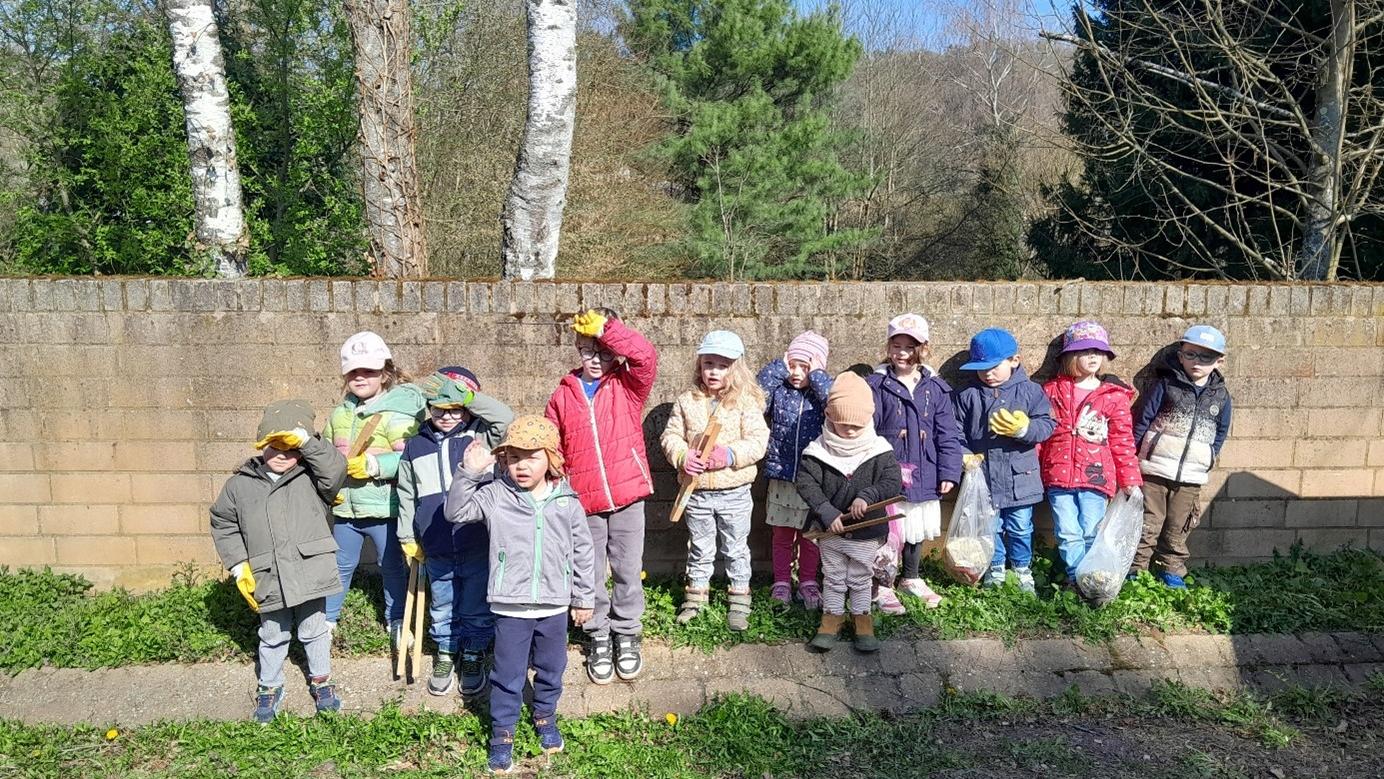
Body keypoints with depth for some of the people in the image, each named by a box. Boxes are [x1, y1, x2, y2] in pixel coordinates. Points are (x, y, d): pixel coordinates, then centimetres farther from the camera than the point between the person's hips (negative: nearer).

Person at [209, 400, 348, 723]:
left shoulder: (311, 476, -3)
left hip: (311, 573, -1)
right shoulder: (240, 483, 2)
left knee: (314, 631, 15)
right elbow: (222, 523, 10)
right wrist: (238, 565, 3)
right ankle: (269, 688, 40)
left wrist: (305, 440, -29)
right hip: (268, 581, 2)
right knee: (272, 637, 18)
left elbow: (335, 470, -24)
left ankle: (321, 681, 37)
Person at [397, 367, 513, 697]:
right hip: (437, 552, 2)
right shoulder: (415, 447, 4)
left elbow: (506, 418, -25)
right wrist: (408, 538, 13)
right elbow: (406, 497, 12)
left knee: (478, 611, 13)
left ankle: (475, 657, 33)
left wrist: (465, 396, -26)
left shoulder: (479, 435, -4)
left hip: (478, 549, -2)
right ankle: (445, 654, 39)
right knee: (442, 610, 18)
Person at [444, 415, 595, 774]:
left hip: (554, 606, 2)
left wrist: (584, 599, 8)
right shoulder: (495, 495, -6)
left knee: (551, 671, 19)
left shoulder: (567, 502, -3)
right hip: (510, 608, -2)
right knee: (507, 676, 9)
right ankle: (502, 734, 27)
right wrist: (469, 472, -23)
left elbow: (583, 553, 4)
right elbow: (457, 511, -13)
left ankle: (545, 718, 43)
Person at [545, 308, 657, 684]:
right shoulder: (562, 396, 4)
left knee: (628, 571, 11)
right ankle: (598, 638, 29)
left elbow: (646, 356, -20)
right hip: (582, 501, 1)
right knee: (589, 575, 12)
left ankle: (627, 634, 29)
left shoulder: (628, 387, 0)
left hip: (627, 497, -1)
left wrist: (606, 328, -25)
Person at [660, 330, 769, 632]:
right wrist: (682, 456, -17)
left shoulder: (746, 402, -8)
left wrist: (730, 454, -26)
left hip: (735, 492, -2)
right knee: (700, 549, 18)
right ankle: (696, 593, 34)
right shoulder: (686, 402, 0)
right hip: (697, 491, 2)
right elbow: (670, 435, 2)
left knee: (736, 549, 13)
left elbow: (758, 441, -12)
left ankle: (739, 599, 27)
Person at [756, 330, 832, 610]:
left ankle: (808, 582, 28)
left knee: (809, 535, 13)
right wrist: (778, 366, -15)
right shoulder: (778, 390, -2)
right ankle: (782, 582, 26)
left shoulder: (821, 393, -4)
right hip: (781, 476, 1)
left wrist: (816, 375, -19)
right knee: (782, 535, 13)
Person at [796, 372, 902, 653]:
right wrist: (827, 514, -21)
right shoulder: (818, 450, -11)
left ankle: (863, 621, 31)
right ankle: (831, 619, 30)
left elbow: (893, 483, -12)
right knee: (833, 577, 16)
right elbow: (806, 484, -13)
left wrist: (867, 495, -29)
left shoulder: (879, 450, -10)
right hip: (830, 529, 0)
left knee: (861, 579, 15)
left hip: (866, 531, 0)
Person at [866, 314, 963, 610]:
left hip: (923, 475, 4)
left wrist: (949, 472, 0)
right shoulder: (876, 386, -9)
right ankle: (883, 586, 21)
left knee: (916, 530, 19)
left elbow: (947, 435, 4)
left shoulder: (936, 388, 1)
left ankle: (911, 578, 39)